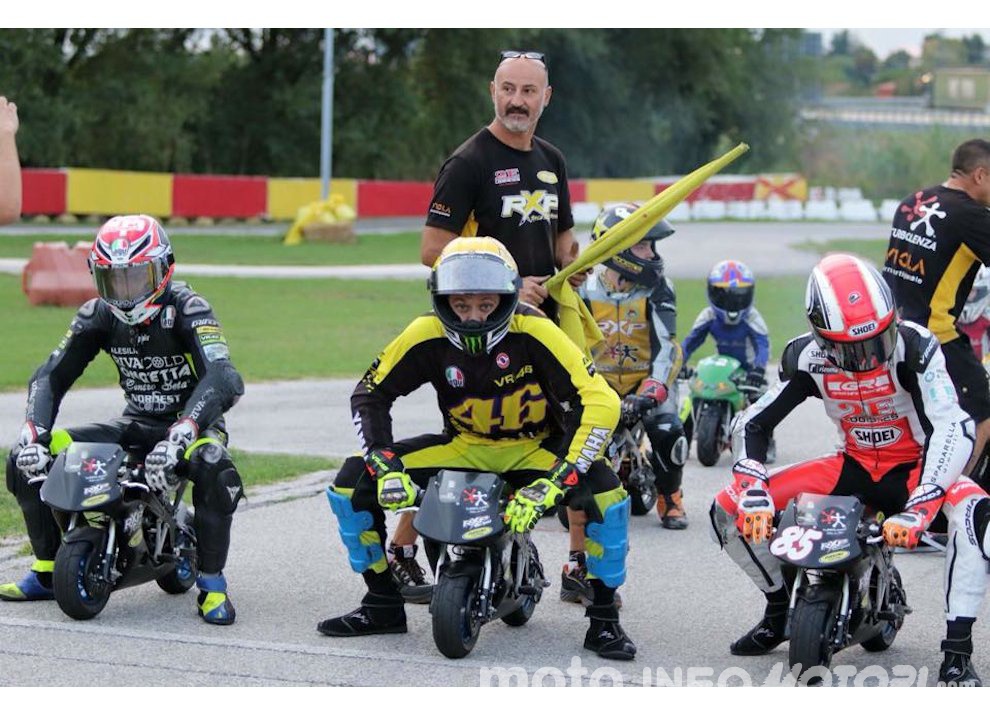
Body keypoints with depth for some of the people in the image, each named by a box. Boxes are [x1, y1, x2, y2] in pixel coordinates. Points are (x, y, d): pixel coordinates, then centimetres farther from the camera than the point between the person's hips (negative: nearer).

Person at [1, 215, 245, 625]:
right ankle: (47, 572, 8)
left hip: (191, 422, -5)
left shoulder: (188, 310, -20)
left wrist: (177, 438, -47)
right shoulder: (99, 315, -3)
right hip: (136, 424, 5)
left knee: (214, 470, -41)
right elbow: (51, 375, -2)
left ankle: (212, 583, -22)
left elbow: (222, 380, -34)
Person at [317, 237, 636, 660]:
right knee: (352, 483, -11)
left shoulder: (534, 334, -26)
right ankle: (383, 605, 7)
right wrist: (384, 466, -20)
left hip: (533, 449, -3)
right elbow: (370, 394, -5)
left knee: (605, 491, -32)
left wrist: (551, 485, -37)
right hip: (462, 447, 3)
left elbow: (599, 403, -29)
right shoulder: (427, 336, -18)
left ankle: (604, 618, -13)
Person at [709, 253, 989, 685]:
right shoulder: (808, 357, -13)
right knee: (729, 509, -8)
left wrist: (917, 511, -44)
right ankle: (780, 610, 14)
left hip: (912, 469, -4)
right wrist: (754, 495, -22)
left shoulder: (913, 346, -26)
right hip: (853, 467, 4)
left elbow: (953, 429, -33)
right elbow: (753, 423, -5)